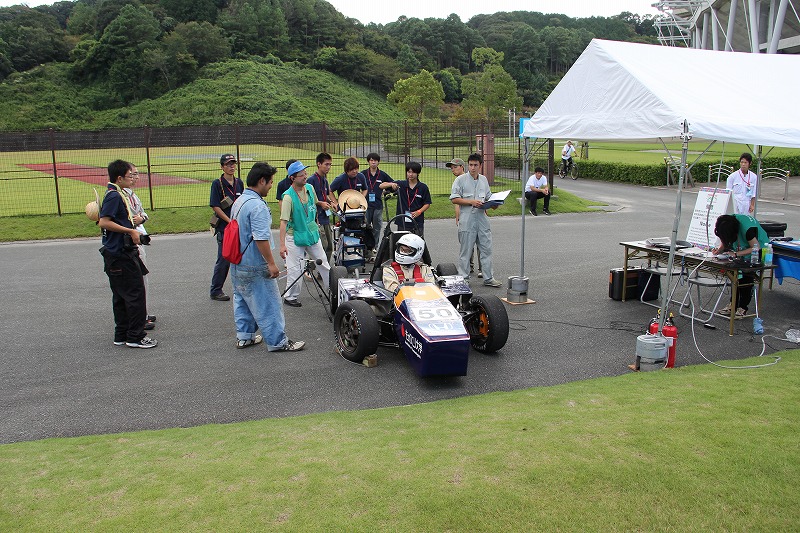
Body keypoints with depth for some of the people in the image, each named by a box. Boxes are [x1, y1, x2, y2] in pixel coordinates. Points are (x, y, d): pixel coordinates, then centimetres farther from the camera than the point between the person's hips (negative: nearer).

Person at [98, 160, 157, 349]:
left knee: (121, 296, 14)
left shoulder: (119, 194, 15)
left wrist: (132, 221, 14)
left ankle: (121, 336, 22)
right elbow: (104, 222, -23)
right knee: (135, 294, -5)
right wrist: (130, 231, -20)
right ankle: (135, 337, 1)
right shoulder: (114, 196, -15)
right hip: (121, 255, -10)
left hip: (118, 253, 10)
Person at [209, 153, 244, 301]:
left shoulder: (239, 182, 10)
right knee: (224, 259, -2)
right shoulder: (217, 184, -7)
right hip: (224, 228, -6)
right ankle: (216, 291, 10)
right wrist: (230, 221, -15)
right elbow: (215, 207, -11)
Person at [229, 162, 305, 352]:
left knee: (242, 300, 18)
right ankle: (278, 342, 5)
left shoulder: (239, 201, 10)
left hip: (238, 264, 10)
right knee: (268, 304, -2)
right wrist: (271, 263, -22)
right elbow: (261, 238, -27)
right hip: (254, 267, -10)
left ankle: (244, 336, 27)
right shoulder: (257, 205, -22)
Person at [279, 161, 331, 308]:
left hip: (312, 233, 6)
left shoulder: (310, 188, -2)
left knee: (323, 263, 15)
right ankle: (290, 297, 14)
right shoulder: (288, 196, -22)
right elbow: (284, 221, -25)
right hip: (295, 236, -6)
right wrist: (282, 244, -30)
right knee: (295, 269, -1)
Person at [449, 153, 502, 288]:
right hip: (467, 220, -5)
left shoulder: (484, 179, 14)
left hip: (482, 218, 5)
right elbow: (454, 199, -8)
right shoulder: (461, 179, -3)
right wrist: (471, 202, -17)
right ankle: (463, 278, 11)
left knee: (486, 249, 7)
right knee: (466, 251, 1)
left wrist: (493, 204, 2)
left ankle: (488, 278, 15)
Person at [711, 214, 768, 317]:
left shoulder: (747, 227, -35)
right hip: (742, 249, 7)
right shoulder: (727, 223, -15)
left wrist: (736, 254, -35)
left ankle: (742, 308, -8)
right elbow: (725, 243, -2)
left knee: (747, 277, -15)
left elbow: (756, 248, -29)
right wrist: (719, 250, -22)